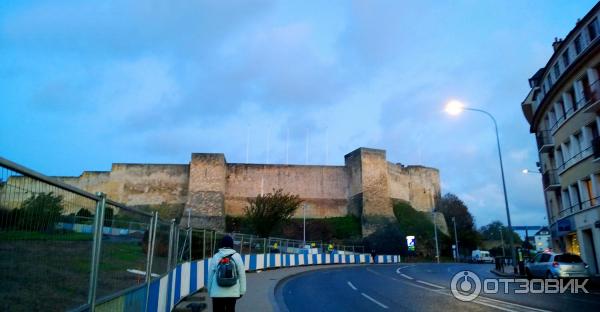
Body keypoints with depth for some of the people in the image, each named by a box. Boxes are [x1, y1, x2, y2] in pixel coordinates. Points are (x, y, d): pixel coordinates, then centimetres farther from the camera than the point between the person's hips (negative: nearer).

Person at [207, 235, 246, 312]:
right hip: (232, 292, 0)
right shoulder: (236, 256, -3)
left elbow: (210, 275, 3)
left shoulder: (216, 257, -2)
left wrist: (209, 291, 15)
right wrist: (242, 291, 7)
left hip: (217, 293, 0)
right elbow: (242, 275, -2)